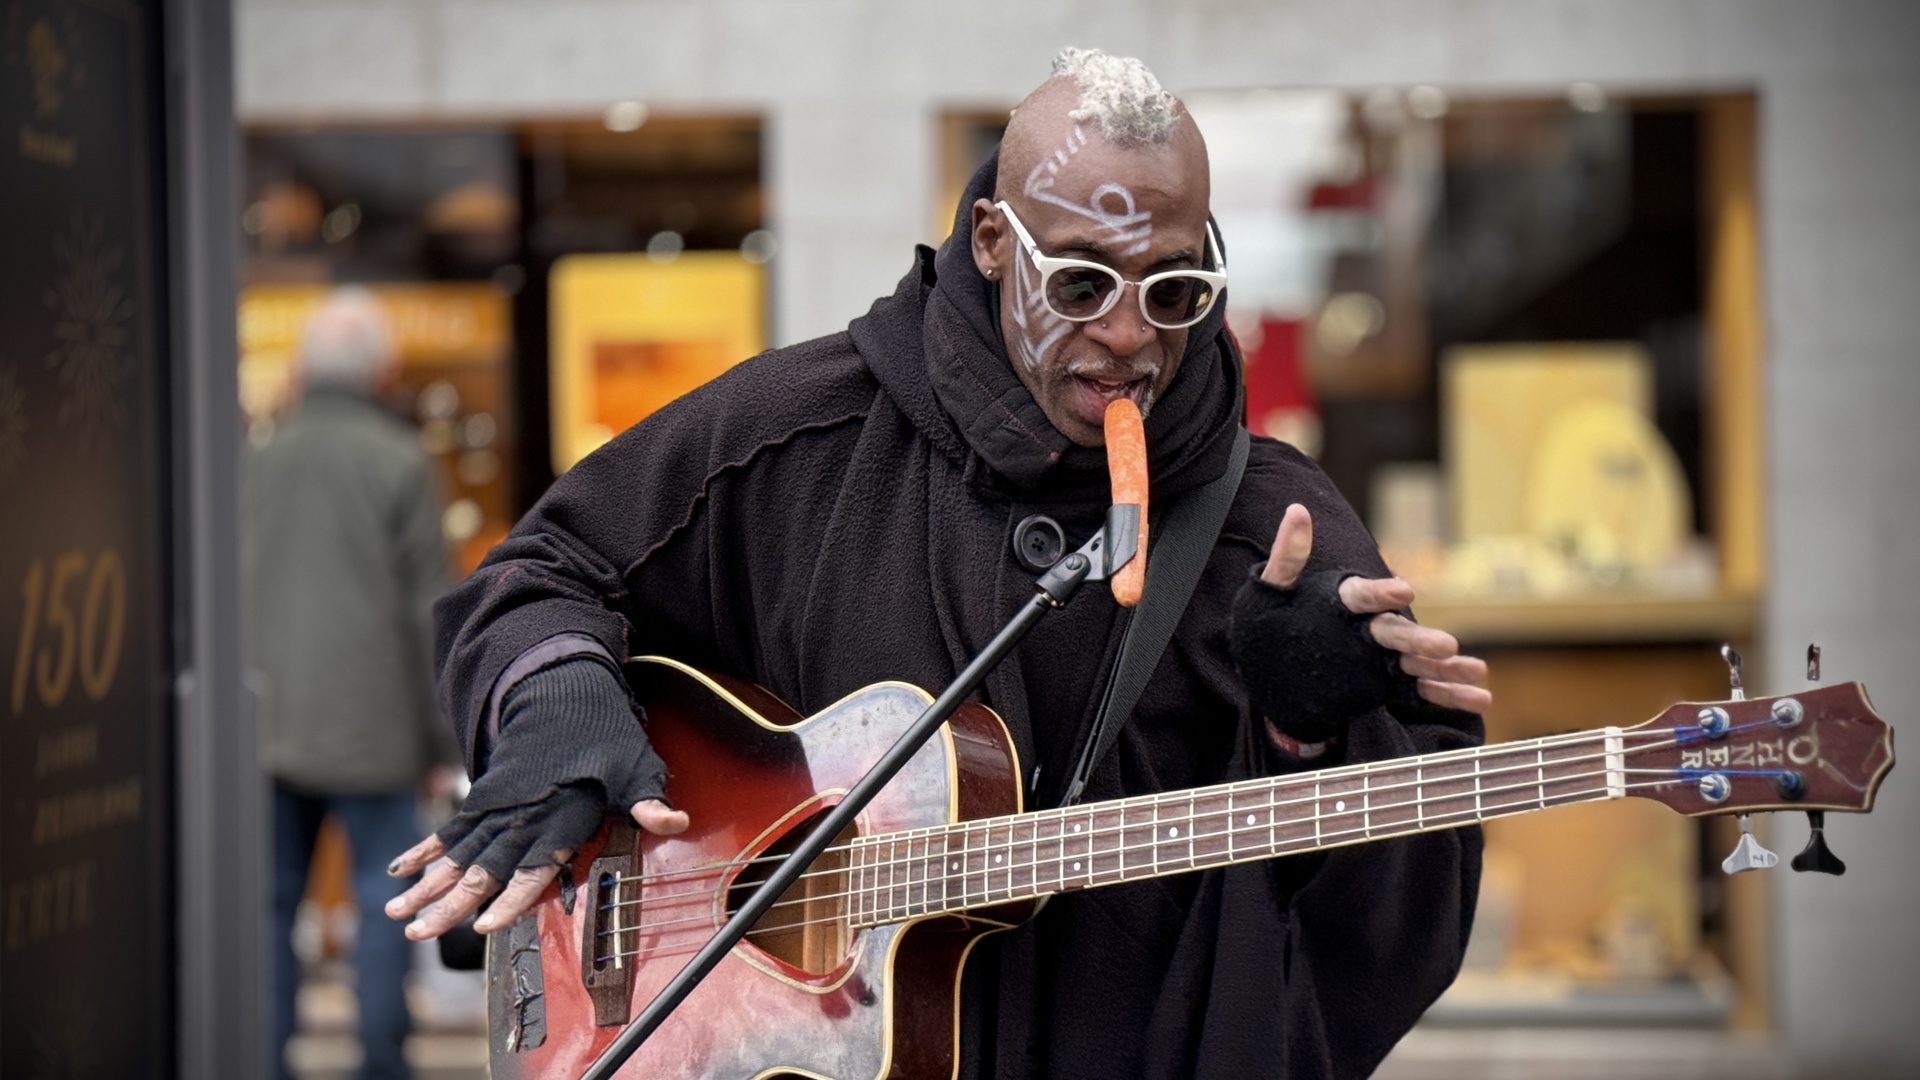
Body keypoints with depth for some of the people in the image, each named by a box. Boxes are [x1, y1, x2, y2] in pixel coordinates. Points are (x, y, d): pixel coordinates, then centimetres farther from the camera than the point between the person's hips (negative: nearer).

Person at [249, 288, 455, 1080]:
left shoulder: (256, 459, 6)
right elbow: (429, 605, -5)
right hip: (369, 723, -4)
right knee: (385, 896, 4)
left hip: (270, 719, 4)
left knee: (272, 900, 8)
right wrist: (446, 729, 0)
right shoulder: (398, 463, -5)